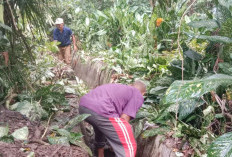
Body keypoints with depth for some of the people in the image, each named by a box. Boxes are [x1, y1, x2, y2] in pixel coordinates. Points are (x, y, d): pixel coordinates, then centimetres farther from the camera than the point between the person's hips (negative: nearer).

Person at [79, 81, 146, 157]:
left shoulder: (119, 87, 35)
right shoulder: (138, 96, 14)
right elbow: (124, 118, 2)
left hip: (83, 106, 9)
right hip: (100, 110, -9)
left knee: (101, 129, 39)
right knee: (129, 147, 0)